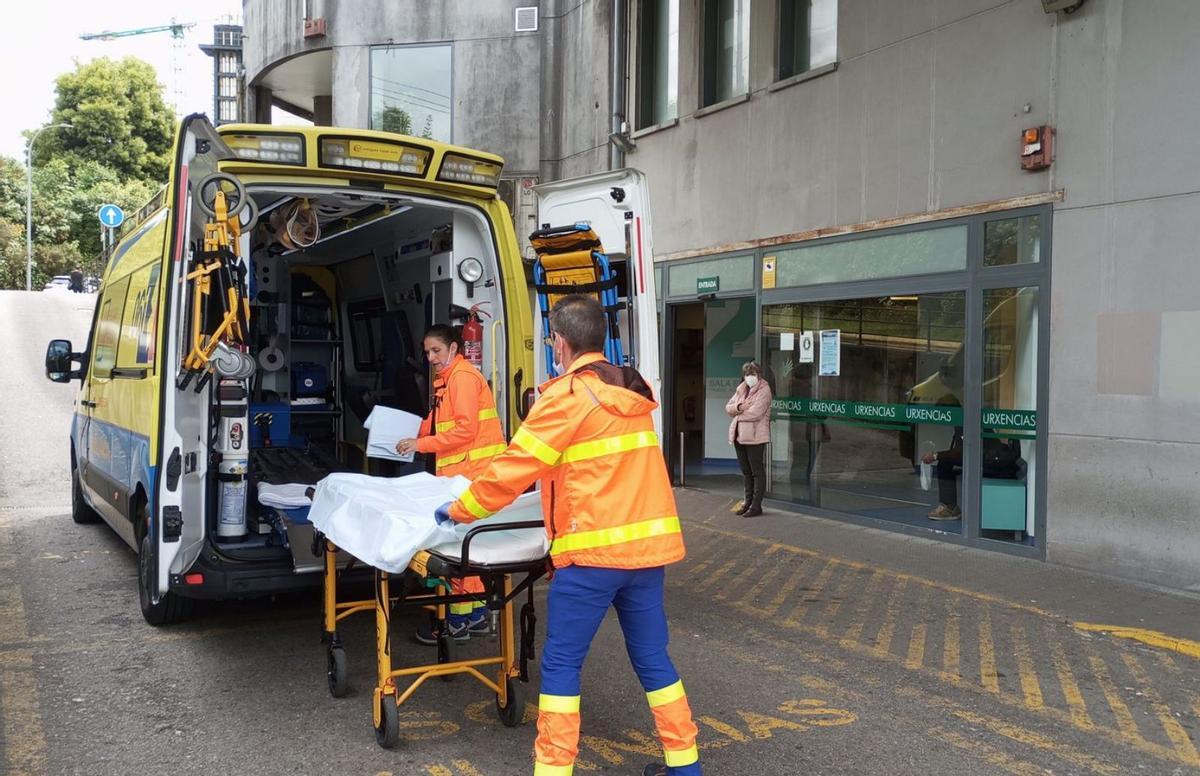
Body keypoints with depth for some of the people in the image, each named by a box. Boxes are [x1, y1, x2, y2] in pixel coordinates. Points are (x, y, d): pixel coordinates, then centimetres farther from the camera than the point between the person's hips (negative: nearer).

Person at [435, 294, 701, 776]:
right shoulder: (632, 392, 13)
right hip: (649, 542, 7)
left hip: (594, 550, -7)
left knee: (561, 663, 3)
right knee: (652, 656, 15)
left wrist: (460, 510, 5)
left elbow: (515, 466, -7)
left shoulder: (569, 396, -9)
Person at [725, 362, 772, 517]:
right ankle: (748, 501, 25)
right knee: (746, 471, 15)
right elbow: (728, 407, 9)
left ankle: (756, 506, 2)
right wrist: (739, 407, -12)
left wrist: (738, 414, -5)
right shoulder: (741, 389, 14)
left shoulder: (764, 390, -9)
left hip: (755, 436, -8)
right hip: (739, 435, 8)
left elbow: (755, 412, -20)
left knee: (757, 471, -1)